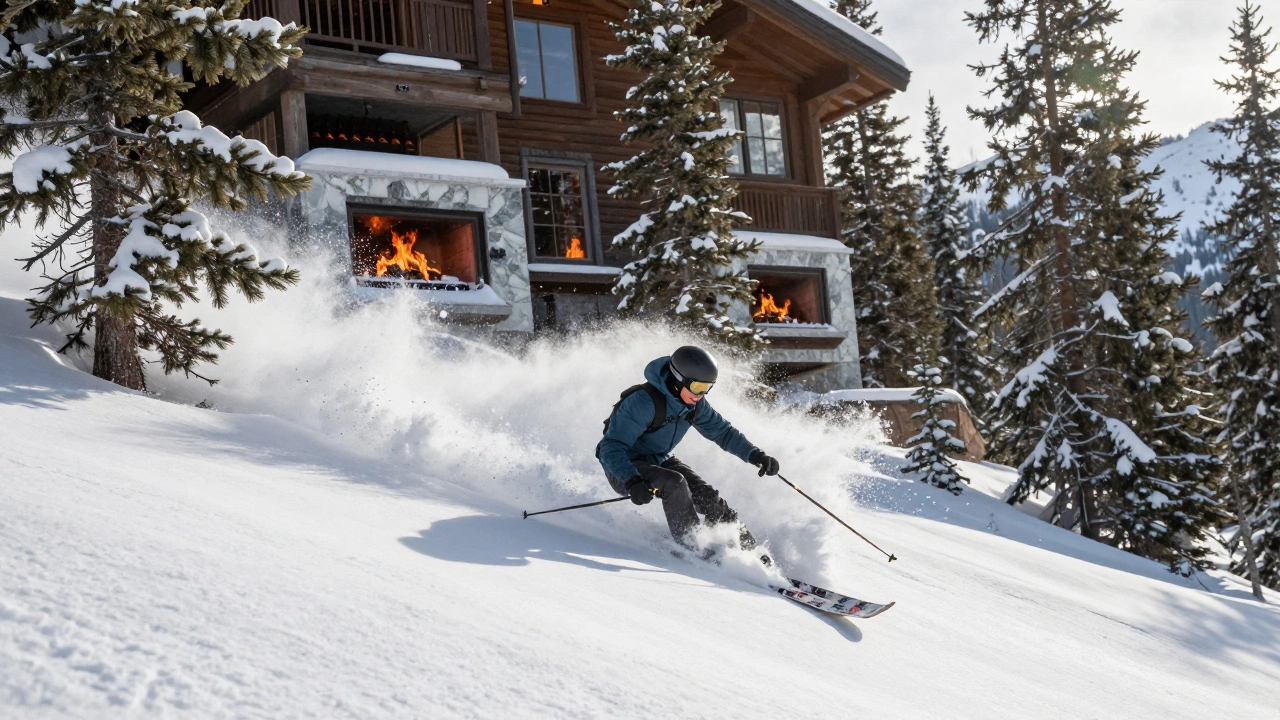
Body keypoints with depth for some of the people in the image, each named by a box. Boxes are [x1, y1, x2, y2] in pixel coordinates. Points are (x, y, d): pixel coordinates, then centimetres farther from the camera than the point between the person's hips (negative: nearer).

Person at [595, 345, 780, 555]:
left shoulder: (694, 403, -7)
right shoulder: (643, 402, -30)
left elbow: (722, 431, 8)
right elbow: (611, 447, -33)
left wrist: (755, 455, -5)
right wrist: (632, 481, -47)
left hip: (658, 462, 7)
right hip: (624, 468, -7)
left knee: (706, 496, -11)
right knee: (674, 483, -32)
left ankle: (747, 548, -1)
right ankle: (692, 546, -23)